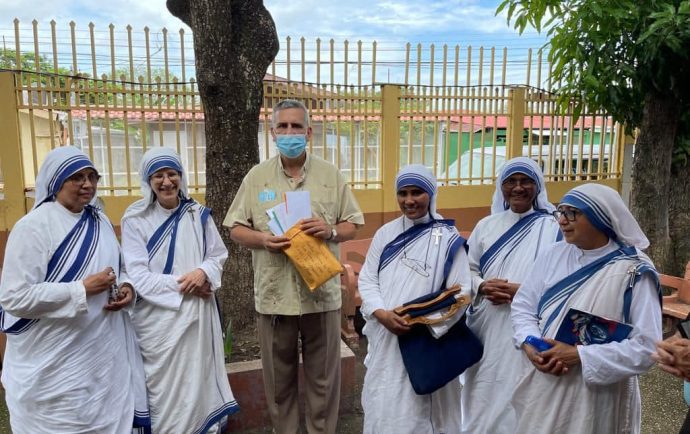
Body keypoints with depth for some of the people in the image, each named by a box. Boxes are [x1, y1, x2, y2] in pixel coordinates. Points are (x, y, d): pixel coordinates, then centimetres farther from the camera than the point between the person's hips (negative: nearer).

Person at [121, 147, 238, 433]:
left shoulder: (198, 214, 5)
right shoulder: (135, 218, -6)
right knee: (165, 386, 4)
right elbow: (137, 275, -10)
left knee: (199, 379, 10)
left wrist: (203, 272, -13)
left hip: (199, 314, 3)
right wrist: (182, 285, -16)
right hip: (159, 318, -3)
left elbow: (218, 255, 9)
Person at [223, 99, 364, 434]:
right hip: (274, 293, 1)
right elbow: (236, 229, 4)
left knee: (323, 376, 12)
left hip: (321, 291, 0)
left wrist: (331, 231, -16)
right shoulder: (257, 176, 3)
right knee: (278, 376, 16)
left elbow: (352, 225, 5)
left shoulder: (330, 175, 3)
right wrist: (262, 239, -16)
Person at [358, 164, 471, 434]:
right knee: (383, 410, 13)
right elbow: (367, 280, 4)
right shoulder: (385, 234, 6)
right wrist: (382, 314, -14)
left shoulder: (448, 239, -5)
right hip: (384, 340, 4)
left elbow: (461, 291, -8)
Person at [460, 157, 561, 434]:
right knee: (483, 396, 10)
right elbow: (467, 269, 12)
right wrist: (482, 287, -9)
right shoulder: (486, 226, 10)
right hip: (487, 325, 4)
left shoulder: (553, 227, -2)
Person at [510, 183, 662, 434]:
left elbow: (646, 346, -14)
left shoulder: (633, 272, -11)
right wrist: (530, 346, -12)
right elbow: (523, 306, 6)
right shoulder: (552, 255, 2)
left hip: (597, 397, -4)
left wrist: (580, 356, -20)